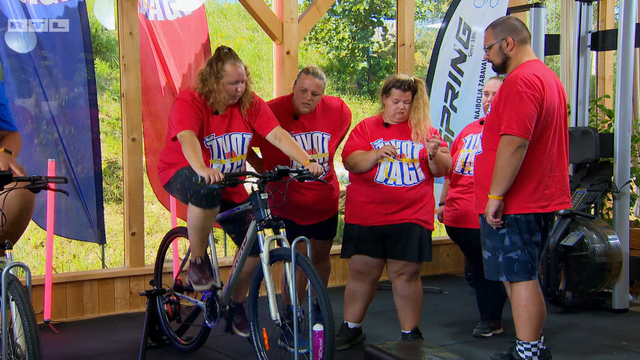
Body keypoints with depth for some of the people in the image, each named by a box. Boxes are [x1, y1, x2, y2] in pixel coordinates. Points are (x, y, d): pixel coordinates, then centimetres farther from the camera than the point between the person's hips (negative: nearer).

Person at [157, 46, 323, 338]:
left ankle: (235, 305, 20)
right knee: (207, 189, -41)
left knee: (255, 245, -5)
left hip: (229, 185, 5)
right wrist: (203, 170, -58)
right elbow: (187, 139, -39)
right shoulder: (189, 102, -21)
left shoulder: (250, 103, -9)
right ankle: (197, 263, -19)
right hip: (183, 175, -5)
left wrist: (308, 162, -32)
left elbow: (278, 135, -17)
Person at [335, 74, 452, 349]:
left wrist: (435, 155, -15)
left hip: (411, 216, 0)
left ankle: (410, 334, 12)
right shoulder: (366, 128, 8)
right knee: (361, 273, 5)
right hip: (366, 216, 0)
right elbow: (350, 161, -5)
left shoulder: (425, 130, 10)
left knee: (406, 275, 1)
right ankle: (351, 329, 20)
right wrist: (377, 154, -22)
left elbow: (442, 170, 7)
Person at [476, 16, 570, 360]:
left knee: (519, 277, -5)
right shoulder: (548, 77, 19)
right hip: (543, 199, 11)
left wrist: (495, 195, -21)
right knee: (523, 276, 17)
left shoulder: (520, 81, -16)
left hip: (514, 203, -11)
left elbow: (514, 142, -26)